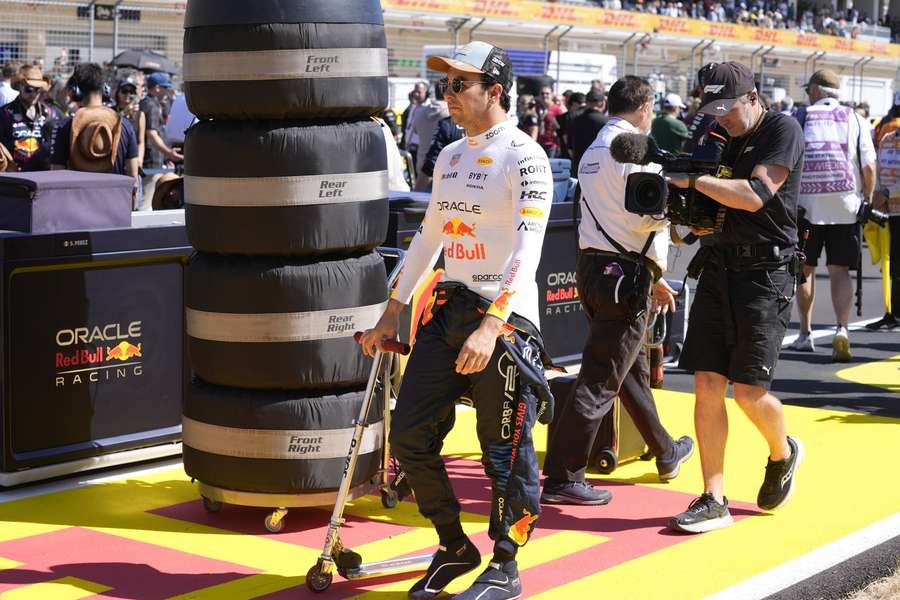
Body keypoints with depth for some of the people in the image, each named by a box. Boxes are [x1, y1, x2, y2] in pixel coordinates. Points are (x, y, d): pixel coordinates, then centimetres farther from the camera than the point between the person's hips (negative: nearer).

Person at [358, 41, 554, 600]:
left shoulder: (524, 156, -11)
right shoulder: (450, 156, 14)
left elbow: (527, 250, -21)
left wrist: (490, 327, -31)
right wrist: (391, 315, 20)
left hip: (506, 317, -8)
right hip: (448, 308, 8)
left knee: (505, 449, 0)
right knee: (410, 436, 6)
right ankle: (455, 548, 24)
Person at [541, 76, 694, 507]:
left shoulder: (593, 151, 16)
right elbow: (650, 215, -22)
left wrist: (653, 276, 23)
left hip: (592, 265, 10)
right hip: (624, 275, -9)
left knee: (633, 367, 22)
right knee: (600, 379, -6)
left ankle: (666, 452, 39)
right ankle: (562, 478, -4)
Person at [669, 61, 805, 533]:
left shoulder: (782, 131, -7)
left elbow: (755, 195, -21)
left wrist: (691, 180, -19)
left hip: (765, 273, -6)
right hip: (720, 268, 6)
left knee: (749, 389, -8)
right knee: (707, 383, -1)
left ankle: (783, 454, 26)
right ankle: (713, 501, 5)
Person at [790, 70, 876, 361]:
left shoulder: (798, 119, 2)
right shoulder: (856, 120, 4)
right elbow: (869, 166, 0)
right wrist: (867, 200, 13)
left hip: (805, 204, 0)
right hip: (845, 205, 0)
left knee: (805, 268, 15)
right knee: (839, 270, 3)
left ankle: (805, 334, 20)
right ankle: (842, 329, -17)